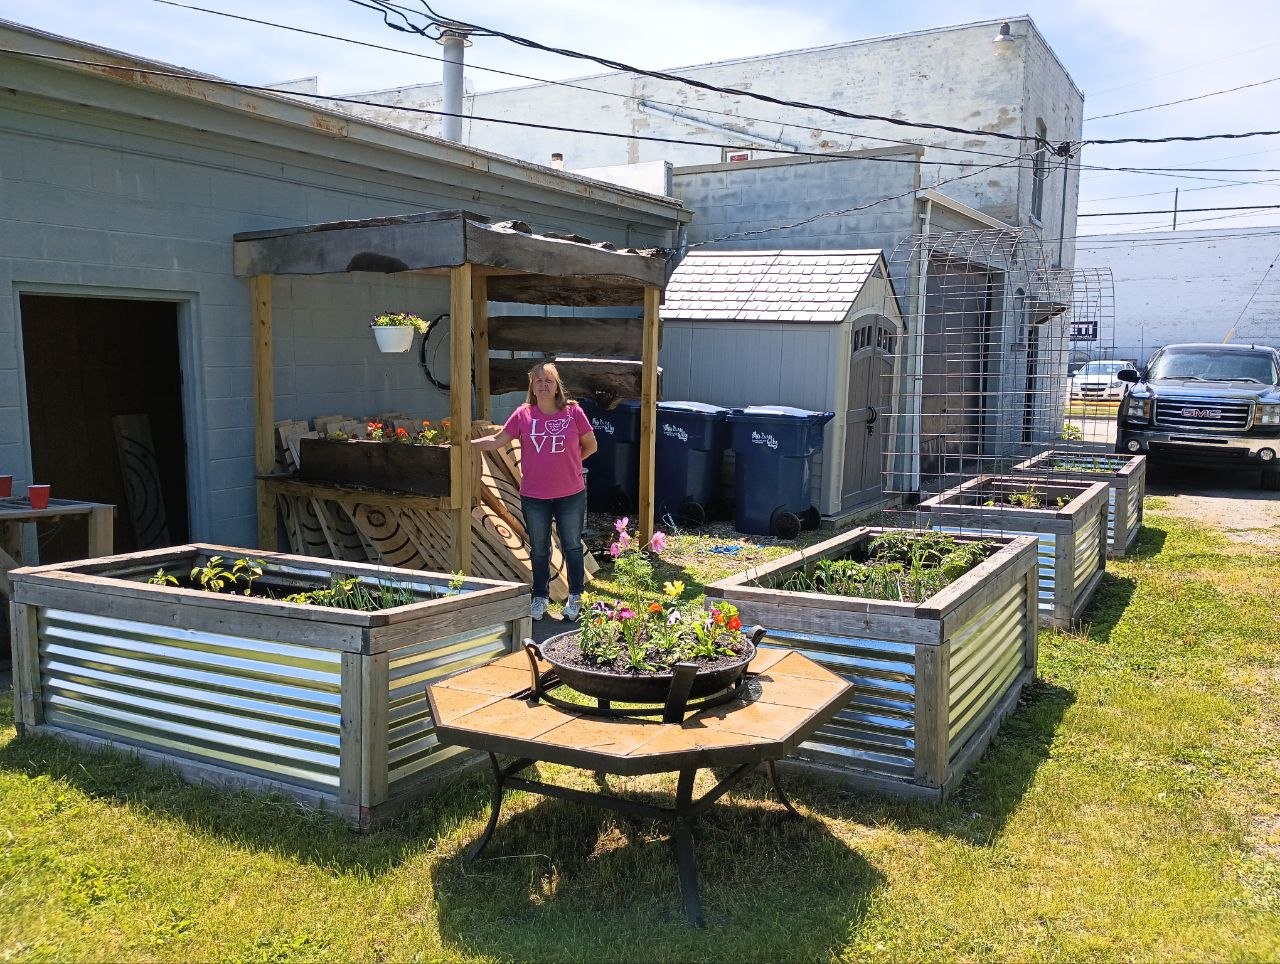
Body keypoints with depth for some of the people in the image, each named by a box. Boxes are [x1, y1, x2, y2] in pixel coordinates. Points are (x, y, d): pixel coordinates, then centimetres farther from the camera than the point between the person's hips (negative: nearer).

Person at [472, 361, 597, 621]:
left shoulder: (573, 412, -5)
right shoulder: (523, 414, -2)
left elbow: (590, 445, 5)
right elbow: (497, 440, 1)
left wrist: (568, 462, 2)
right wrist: (467, 443, -8)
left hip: (571, 495, -1)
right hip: (534, 497, 1)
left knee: (572, 547, 11)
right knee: (539, 550, 13)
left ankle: (575, 597, 27)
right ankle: (540, 598, 28)